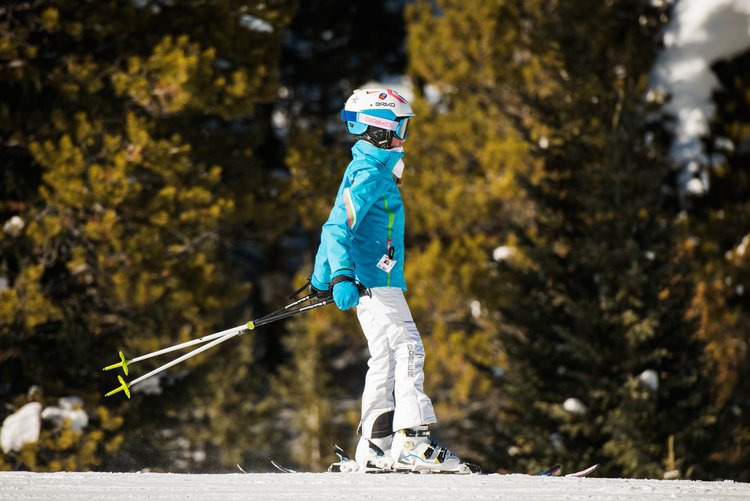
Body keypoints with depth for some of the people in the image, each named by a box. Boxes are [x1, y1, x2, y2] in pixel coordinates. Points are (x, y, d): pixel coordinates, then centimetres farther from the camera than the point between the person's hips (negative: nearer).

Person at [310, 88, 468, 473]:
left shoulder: (368, 170, 19)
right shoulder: (370, 174, -12)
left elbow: (335, 225, 27)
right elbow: (338, 228, -23)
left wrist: (323, 277, 33)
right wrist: (342, 275, -34)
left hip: (372, 282, 10)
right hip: (376, 280, -10)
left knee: (385, 360, 10)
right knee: (407, 351, -15)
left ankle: (374, 447, 11)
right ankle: (412, 440, -22)